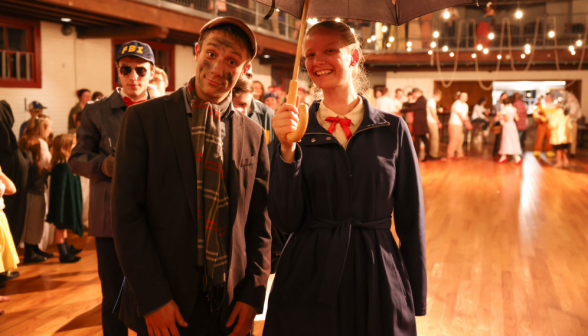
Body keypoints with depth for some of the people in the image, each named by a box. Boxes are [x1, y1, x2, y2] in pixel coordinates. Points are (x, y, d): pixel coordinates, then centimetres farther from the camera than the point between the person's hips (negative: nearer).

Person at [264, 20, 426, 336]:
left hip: (377, 282, 0)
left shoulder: (393, 129, -1)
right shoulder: (296, 129, -1)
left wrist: (416, 301, 3)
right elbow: (285, 221, -7)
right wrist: (287, 150, -19)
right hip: (308, 283, 0)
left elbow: (411, 222, 2)